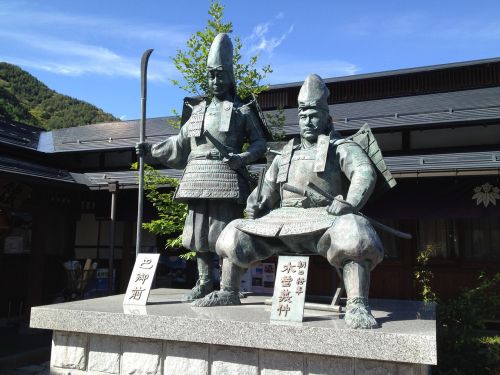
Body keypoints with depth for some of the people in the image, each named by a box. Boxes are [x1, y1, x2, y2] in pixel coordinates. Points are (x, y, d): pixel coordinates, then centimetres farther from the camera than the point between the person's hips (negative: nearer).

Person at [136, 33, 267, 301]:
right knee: (199, 230, 7)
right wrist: (151, 149, 15)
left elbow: (260, 142, 5)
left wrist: (242, 158, -13)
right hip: (198, 178, 5)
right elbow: (180, 143, 23)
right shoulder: (199, 110, 20)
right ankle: (203, 284, 17)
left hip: (226, 178, -5)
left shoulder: (243, 110, 7)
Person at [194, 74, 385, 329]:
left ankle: (357, 307, -34)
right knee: (235, 234, -2)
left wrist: (350, 203, -30)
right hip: (283, 221, 5)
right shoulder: (286, 155, 25)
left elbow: (365, 172, -11)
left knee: (353, 236, -38)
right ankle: (228, 293, 13)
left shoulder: (342, 148, 7)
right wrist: (255, 204, 3)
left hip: (324, 220, -5)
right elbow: (267, 188, 26)